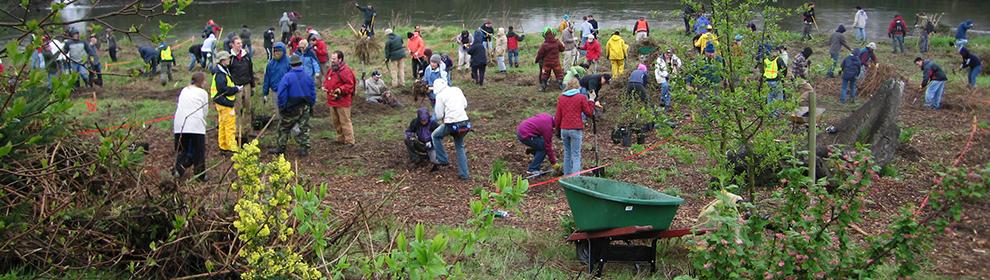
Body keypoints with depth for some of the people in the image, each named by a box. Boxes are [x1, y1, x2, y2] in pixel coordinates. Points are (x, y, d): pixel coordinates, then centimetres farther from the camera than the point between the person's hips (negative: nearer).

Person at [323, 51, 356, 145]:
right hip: (332, 101, 9)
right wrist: (324, 86, 7)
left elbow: (350, 85, -19)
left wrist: (341, 89, -30)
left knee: (345, 121, -4)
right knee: (335, 121, 16)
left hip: (342, 101, -9)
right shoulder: (331, 69, 13)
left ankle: (349, 141, 4)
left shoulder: (345, 71, -16)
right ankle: (341, 139, 29)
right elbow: (327, 80, 26)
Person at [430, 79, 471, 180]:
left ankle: (443, 160, 20)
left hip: (451, 124, -5)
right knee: (460, 147, 21)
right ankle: (464, 174, 20)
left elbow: (439, 116, -4)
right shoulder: (457, 90, 8)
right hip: (464, 123, 5)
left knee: (435, 136, 23)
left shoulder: (440, 95, -6)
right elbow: (465, 105, 17)